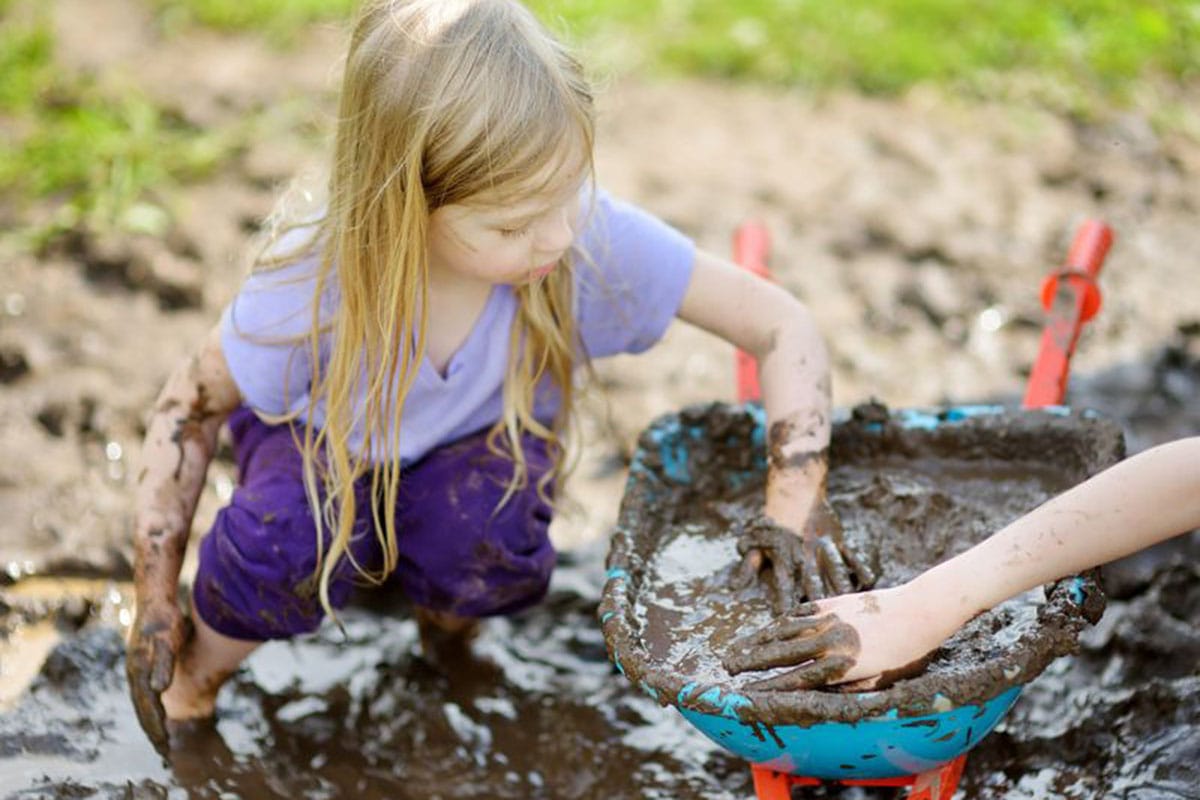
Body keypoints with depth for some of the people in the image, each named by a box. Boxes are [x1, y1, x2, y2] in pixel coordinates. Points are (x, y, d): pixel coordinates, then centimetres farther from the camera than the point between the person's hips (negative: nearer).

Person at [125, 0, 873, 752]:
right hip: (326, 438, -1)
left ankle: (447, 628, 3)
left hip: (481, 448, 1)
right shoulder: (313, 287, -33)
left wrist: (796, 507, -35)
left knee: (489, 534, -35)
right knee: (285, 535, -35)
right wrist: (156, 604, -16)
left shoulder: (594, 238, -33)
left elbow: (783, 327, -24)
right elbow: (191, 406, -15)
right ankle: (196, 680, -1)